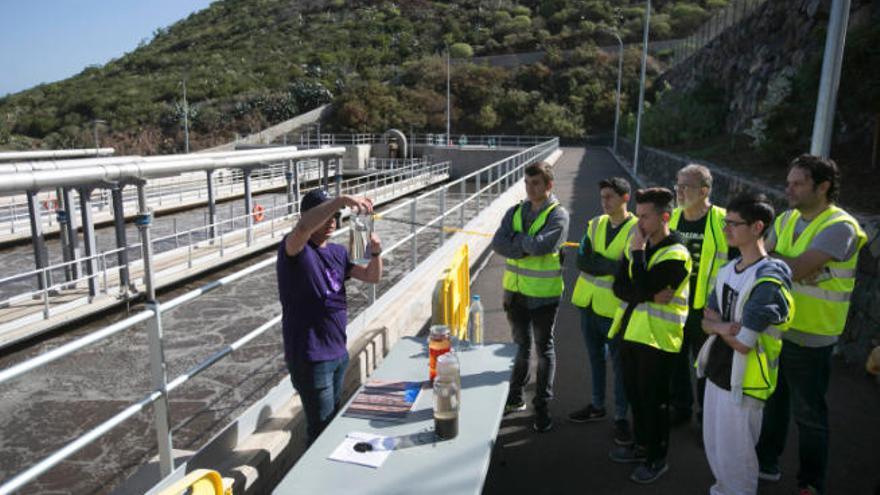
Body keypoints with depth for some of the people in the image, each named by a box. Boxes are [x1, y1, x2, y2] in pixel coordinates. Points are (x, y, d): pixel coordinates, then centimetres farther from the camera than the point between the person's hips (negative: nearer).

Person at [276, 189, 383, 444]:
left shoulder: (338, 252, 9)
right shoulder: (295, 251, -14)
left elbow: (372, 276, 6)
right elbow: (302, 228, -37)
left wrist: (376, 253, -13)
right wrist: (341, 200, -43)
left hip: (338, 353, 8)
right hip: (310, 357, -8)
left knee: (334, 420, 22)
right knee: (321, 429, 2)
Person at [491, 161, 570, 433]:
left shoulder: (558, 215, -10)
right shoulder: (515, 212, 5)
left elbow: (540, 245, -26)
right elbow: (498, 243, -9)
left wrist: (516, 239, -11)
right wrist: (527, 247, -18)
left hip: (543, 295, -5)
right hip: (515, 291, 5)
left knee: (544, 349, 9)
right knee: (521, 346, 19)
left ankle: (542, 406, 20)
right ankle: (515, 398, 34)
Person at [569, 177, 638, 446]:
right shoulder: (595, 224, 4)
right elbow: (581, 260, -8)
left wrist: (597, 263, -20)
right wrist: (613, 266, -18)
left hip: (615, 306, -5)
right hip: (589, 302, 6)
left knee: (619, 363, 6)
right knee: (595, 356, 19)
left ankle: (621, 417, 21)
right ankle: (597, 406, 35)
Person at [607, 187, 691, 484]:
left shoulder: (675, 255, -16)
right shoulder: (636, 246, 8)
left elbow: (644, 287, -27)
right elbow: (620, 287, 0)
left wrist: (638, 251, -20)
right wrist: (651, 296, -17)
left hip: (657, 338, -7)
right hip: (631, 332, 7)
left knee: (654, 400, 5)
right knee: (634, 394, 18)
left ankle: (657, 458, 23)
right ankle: (641, 445, 37)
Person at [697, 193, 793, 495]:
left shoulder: (768, 280, -22)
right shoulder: (728, 270, 4)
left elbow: (743, 342, -25)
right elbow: (707, 320, 4)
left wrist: (718, 325, -8)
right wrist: (725, 326, -17)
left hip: (743, 381, -7)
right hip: (717, 371, 8)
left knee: (734, 454, 8)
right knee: (713, 446, 22)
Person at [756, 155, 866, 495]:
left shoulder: (839, 226, -18)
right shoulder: (787, 219, 4)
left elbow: (797, 269, -26)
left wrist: (766, 254, -11)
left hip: (810, 338, -7)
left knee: (808, 414, 9)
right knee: (772, 400, 21)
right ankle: (766, 462, 40)